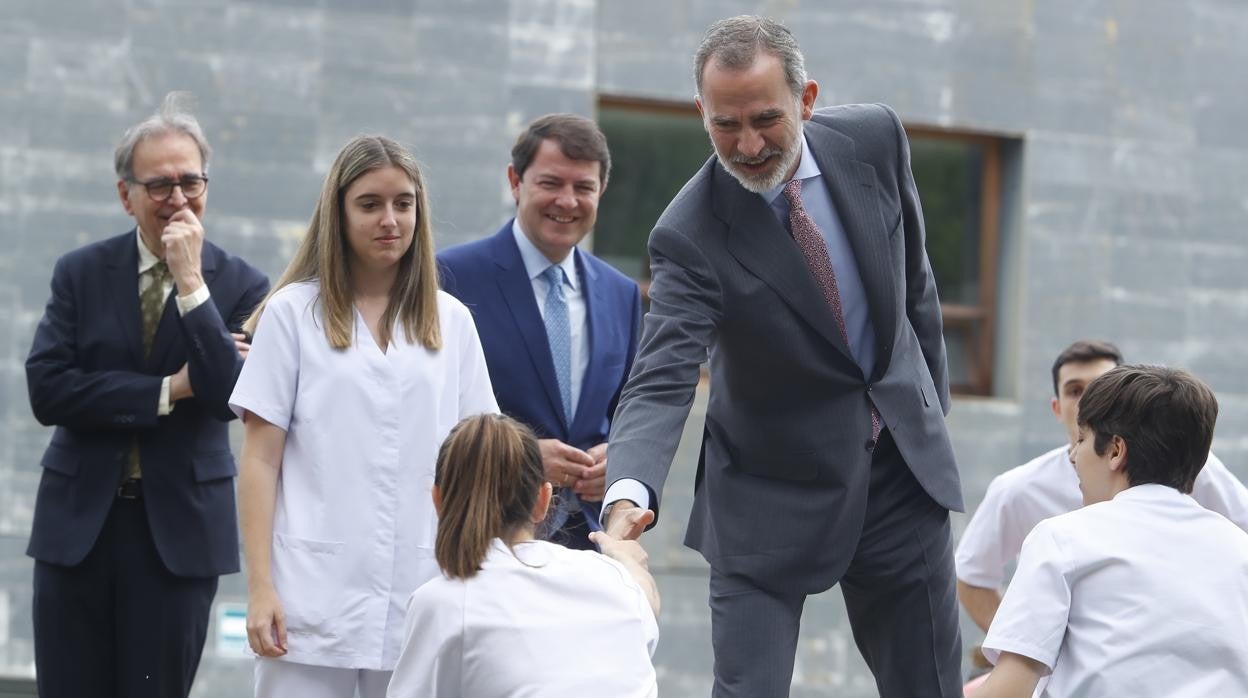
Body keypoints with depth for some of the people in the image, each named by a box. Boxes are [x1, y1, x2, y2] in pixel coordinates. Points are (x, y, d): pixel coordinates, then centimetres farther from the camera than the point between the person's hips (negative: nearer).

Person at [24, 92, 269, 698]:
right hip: (79, 520, 2)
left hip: (179, 529, -1)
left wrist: (190, 281, -17)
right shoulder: (81, 274, 5)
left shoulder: (238, 285, 0)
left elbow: (233, 397, -14)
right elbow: (47, 391, -7)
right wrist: (168, 391, -13)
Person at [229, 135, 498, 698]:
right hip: (315, 603, -2)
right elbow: (260, 462, 1)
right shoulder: (292, 314, 4)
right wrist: (260, 588, -6)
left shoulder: (451, 322, 11)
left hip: (419, 605, 2)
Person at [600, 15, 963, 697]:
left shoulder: (873, 138, -8)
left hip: (903, 466, 4)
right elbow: (661, 381, -29)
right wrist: (628, 496, -47)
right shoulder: (690, 234, -21)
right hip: (772, 494, -4)